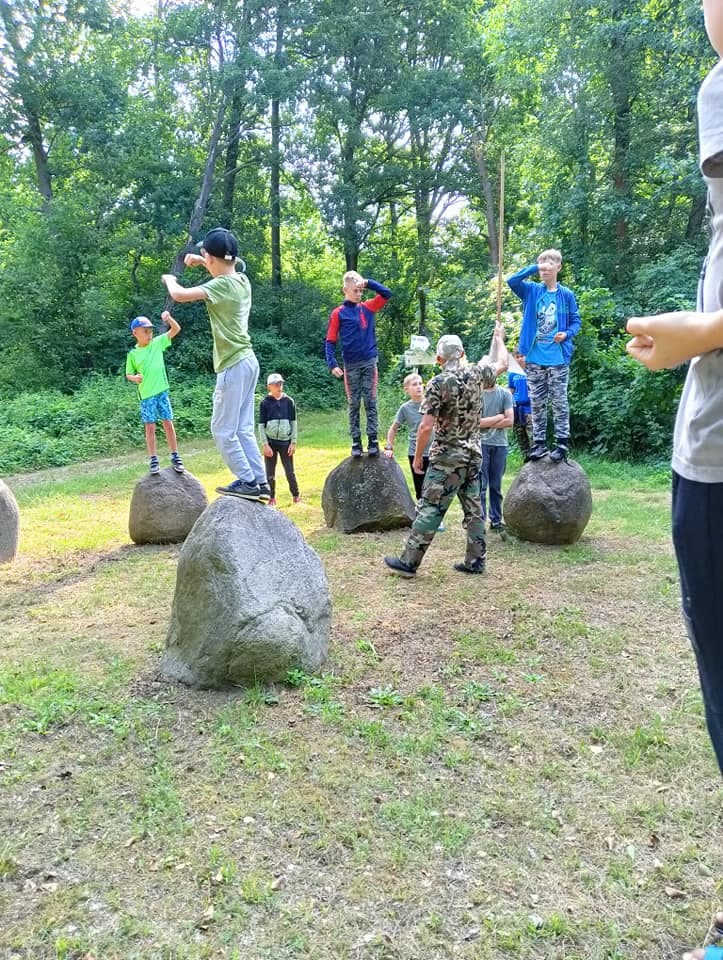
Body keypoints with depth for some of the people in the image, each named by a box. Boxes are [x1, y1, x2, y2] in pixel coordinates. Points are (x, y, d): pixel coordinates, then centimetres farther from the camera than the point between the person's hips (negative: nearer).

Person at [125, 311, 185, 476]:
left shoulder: (158, 343, 2)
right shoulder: (133, 354, 0)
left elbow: (176, 329, -1)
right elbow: (128, 374, 8)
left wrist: (168, 318, -18)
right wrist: (134, 378, -14)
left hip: (162, 391, 1)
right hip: (146, 395, -1)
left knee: (168, 424, 4)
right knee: (150, 427, 1)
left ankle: (175, 457, 12)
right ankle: (154, 460, 8)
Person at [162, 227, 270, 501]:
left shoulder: (221, 285, -15)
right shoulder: (242, 280, 10)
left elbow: (180, 295, -23)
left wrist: (169, 280, -2)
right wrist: (203, 262, 29)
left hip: (233, 366, -9)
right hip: (247, 361, 9)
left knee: (223, 430, -1)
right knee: (244, 429, 12)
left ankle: (248, 482, 1)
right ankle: (260, 482, 13)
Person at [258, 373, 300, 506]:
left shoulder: (289, 401, 0)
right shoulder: (265, 403, -3)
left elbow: (294, 423, 3)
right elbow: (261, 425, -2)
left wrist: (293, 442, -1)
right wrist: (265, 445, -8)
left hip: (285, 442, 1)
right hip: (270, 442, 0)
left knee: (290, 471, 4)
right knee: (270, 472, 6)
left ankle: (296, 496, 16)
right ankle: (272, 497, 18)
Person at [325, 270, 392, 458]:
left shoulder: (368, 307, 7)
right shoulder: (338, 313, -1)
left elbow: (387, 294, 6)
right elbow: (330, 341, -3)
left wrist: (368, 283, -7)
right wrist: (332, 364, -14)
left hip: (370, 362, 2)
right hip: (351, 365, -2)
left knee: (371, 403, 1)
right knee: (354, 405, 5)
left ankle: (373, 441, 3)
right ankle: (356, 443, 9)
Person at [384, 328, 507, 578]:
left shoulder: (438, 384, -13)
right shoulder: (476, 374, 2)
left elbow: (426, 427, -17)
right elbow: (502, 364, 23)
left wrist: (417, 457, -5)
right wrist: (498, 338, 39)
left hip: (447, 457, -6)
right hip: (474, 454, 6)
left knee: (430, 509, -3)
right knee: (473, 508, 11)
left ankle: (408, 561, 1)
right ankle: (475, 561, 16)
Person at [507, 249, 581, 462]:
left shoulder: (566, 295, 2)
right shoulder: (532, 291, 5)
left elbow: (576, 321, 6)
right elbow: (512, 280, -11)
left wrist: (567, 334, -14)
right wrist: (535, 267, -12)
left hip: (558, 357, -2)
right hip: (535, 357, 2)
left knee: (559, 402, 0)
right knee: (537, 403, 8)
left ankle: (562, 443, 5)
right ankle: (539, 443, 15)